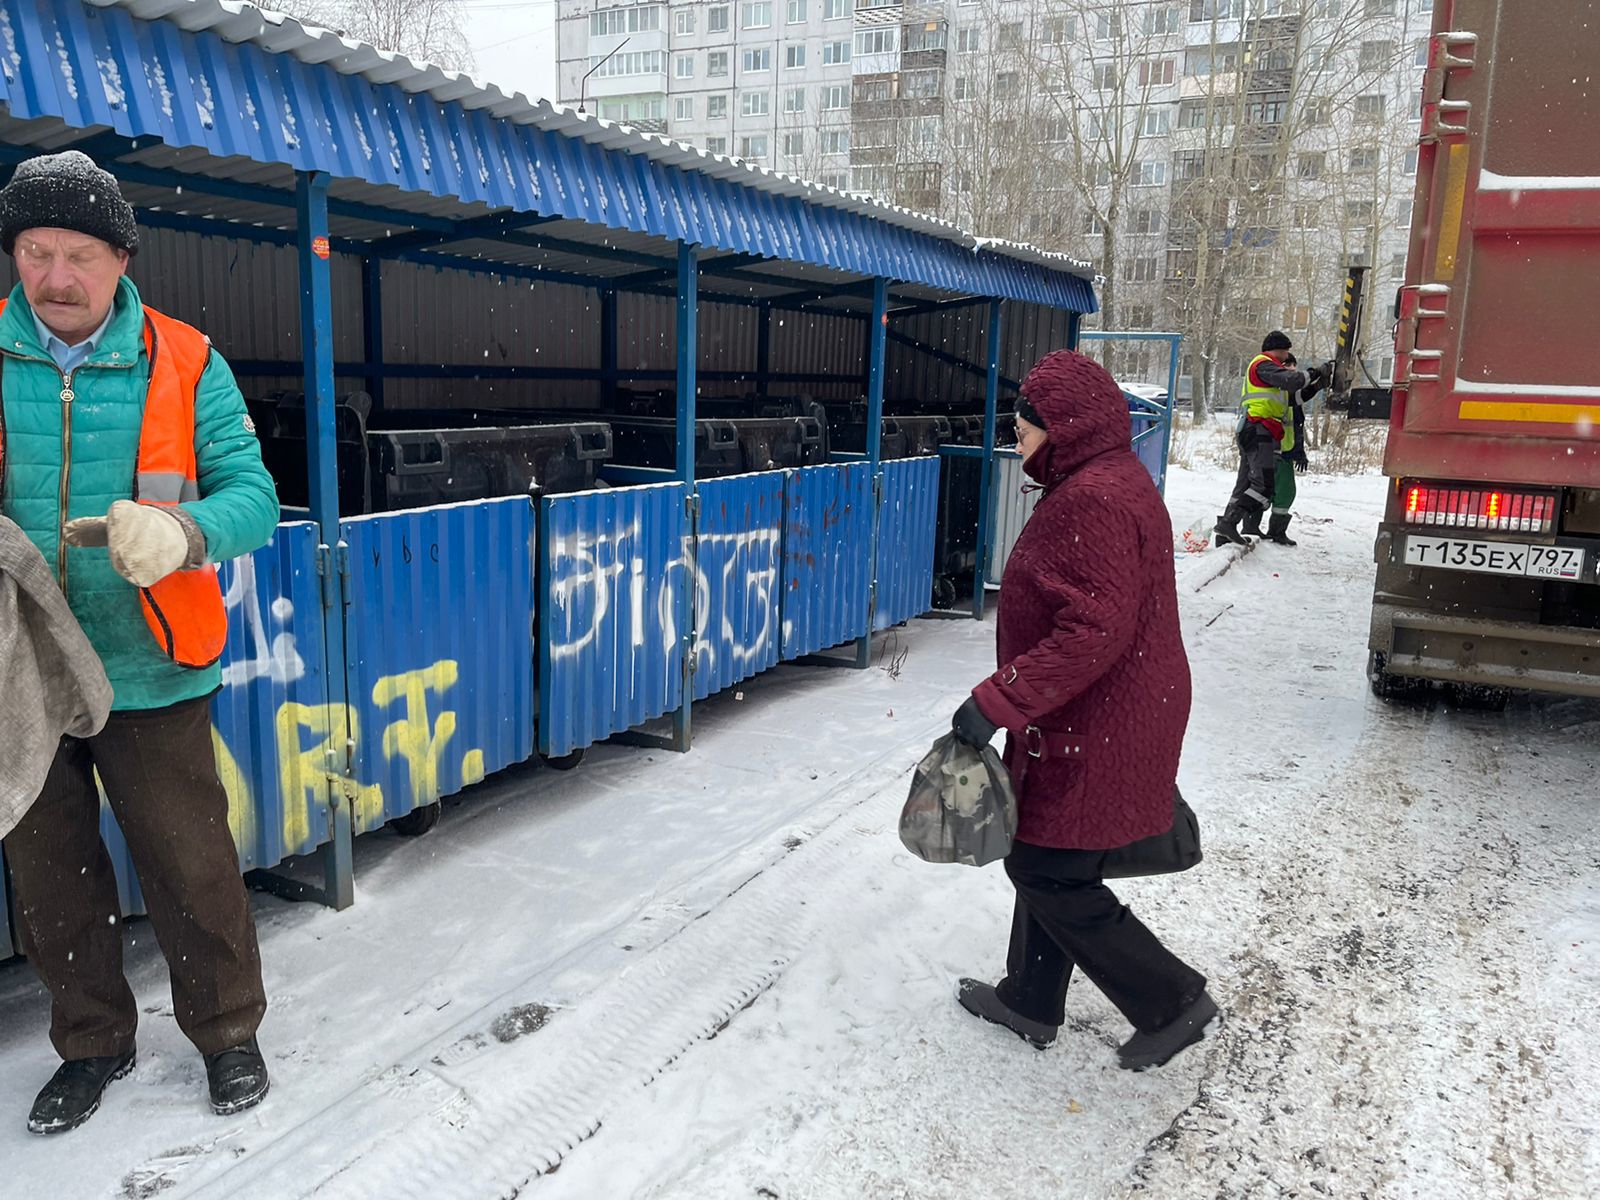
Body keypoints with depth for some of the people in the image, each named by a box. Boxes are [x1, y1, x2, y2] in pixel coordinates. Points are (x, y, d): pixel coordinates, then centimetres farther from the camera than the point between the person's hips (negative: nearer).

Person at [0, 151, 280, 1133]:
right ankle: (94, 1043, 38)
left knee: (191, 866, 7)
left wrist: (180, 530, -29)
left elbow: (253, 495, -7)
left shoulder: (185, 365, -4)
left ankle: (227, 1031, 30)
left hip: (146, 672, -2)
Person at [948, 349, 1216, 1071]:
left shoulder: (1093, 499, -23)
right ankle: (1030, 1003, 36)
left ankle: (1171, 1001, 14)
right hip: (1095, 721, 11)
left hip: (1096, 731, -11)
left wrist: (998, 702, -29)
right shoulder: (1111, 481, 12)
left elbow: (1096, 630, -31)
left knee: (1049, 874, 1)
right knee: (1046, 862, 20)